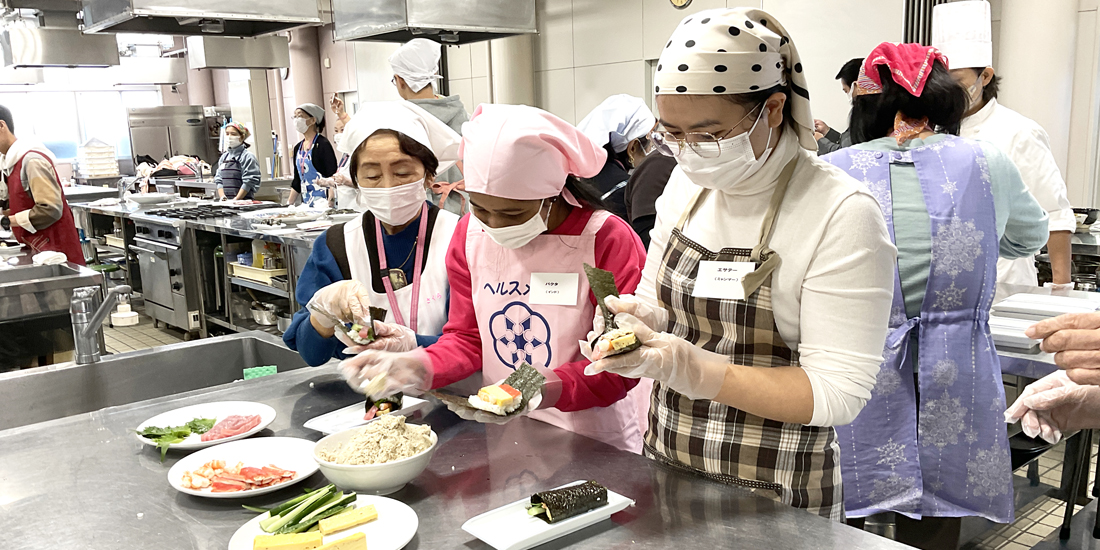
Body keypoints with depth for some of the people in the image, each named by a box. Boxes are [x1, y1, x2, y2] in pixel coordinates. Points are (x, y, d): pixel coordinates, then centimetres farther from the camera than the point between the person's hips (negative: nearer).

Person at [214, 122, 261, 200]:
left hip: (244, 200, -5)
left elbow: (248, 182, -8)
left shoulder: (247, 156, -2)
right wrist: (222, 196, -2)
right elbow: (218, 180, 15)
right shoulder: (224, 157, 17)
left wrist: (236, 200, -13)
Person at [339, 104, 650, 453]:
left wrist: (547, 388, -29)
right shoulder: (469, 235, 4)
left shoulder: (608, 241, -12)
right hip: (500, 438, 4)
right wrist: (418, 367, -11)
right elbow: (467, 338, 9)